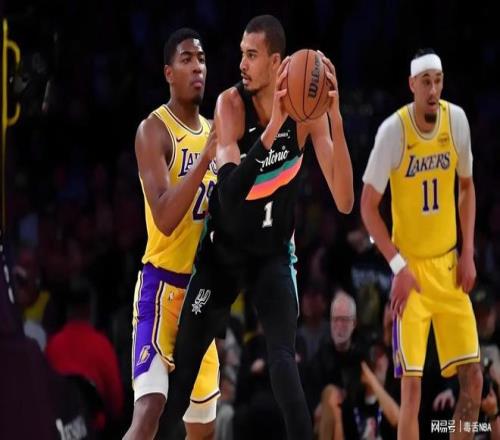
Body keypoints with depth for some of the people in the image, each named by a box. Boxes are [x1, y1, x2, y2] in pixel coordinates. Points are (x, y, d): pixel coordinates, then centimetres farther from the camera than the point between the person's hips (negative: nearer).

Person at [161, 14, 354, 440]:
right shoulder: (231, 104, -21)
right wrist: (272, 129, -47)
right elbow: (229, 193, -35)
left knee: (283, 359, -21)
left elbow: (344, 203, -26)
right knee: (183, 360, 8)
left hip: (273, 254, -1)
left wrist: (337, 121, -38)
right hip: (222, 250, 1)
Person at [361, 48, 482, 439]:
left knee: (472, 379, 3)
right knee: (411, 384, -8)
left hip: (449, 264, 5)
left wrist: (468, 253, 4)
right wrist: (398, 267, -17)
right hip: (412, 267, -4)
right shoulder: (393, 130, -16)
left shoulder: (456, 120, -3)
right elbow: (368, 206, -10)